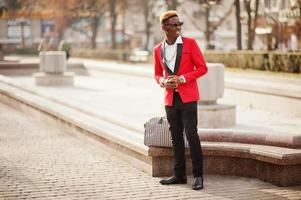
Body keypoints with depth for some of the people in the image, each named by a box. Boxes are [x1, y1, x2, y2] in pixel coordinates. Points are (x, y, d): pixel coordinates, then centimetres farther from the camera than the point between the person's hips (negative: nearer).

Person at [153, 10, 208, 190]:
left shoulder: (190, 43, -3)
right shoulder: (158, 49, 8)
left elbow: (202, 68, -4)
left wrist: (182, 78, -14)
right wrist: (163, 82, -5)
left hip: (188, 97, -4)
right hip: (170, 98, 4)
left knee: (191, 134, -10)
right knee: (176, 137, 10)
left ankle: (198, 175, -3)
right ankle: (179, 174, 18)